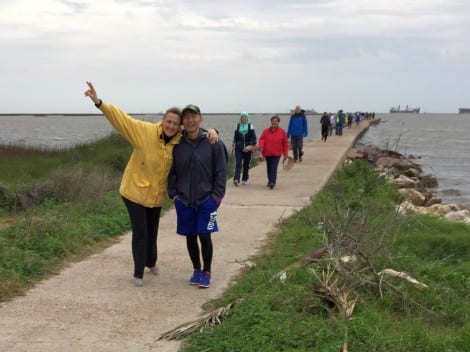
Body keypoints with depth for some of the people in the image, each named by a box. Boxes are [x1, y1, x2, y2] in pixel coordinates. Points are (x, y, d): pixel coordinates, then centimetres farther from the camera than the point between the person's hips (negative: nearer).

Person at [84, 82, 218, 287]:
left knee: (152, 231, 20)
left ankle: (151, 262, 46)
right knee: (140, 231, -3)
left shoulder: (181, 140, -8)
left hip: (156, 194, 4)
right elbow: (121, 118, -24)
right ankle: (138, 273, 11)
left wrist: (212, 131, -17)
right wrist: (99, 103, -36)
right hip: (135, 191, -4)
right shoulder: (144, 131, -19)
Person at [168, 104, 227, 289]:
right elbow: (172, 171, 8)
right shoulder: (177, 144, 0)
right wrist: (173, 193, 1)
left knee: (204, 236, -3)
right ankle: (196, 270, 29)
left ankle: (207, 272, 16)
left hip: (207, 199, -3)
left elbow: (221, 172, -4)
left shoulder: (213, 143, -8)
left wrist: (216, 195, -8)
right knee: (190, 237, 10)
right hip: (184, 200, 3)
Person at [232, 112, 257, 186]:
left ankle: (245, 179, 18)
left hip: (247, 147, 0)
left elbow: (253, 136, -2)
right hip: (239, 147, 0)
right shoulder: (238, 126, 9)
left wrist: (254, 144, -16)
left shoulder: (250, 126, 3)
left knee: (246, 164, 8)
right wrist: (234, 142, -5)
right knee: (238, 163, -11)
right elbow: (235, 136, 11)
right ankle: (236, 179, -21)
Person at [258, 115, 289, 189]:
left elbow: (285, 143, 6)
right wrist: (261, 146, -24)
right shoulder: (266, 131, 5)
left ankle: (272, 182, -21)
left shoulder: (282, 131, 3)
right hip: (267, 153, 3)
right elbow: (262, 139, -4)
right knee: (269, 168, 13)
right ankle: (270, 181, 30)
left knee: (274, 168, -15)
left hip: (277, 154, -3)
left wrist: (285, 154, 5)